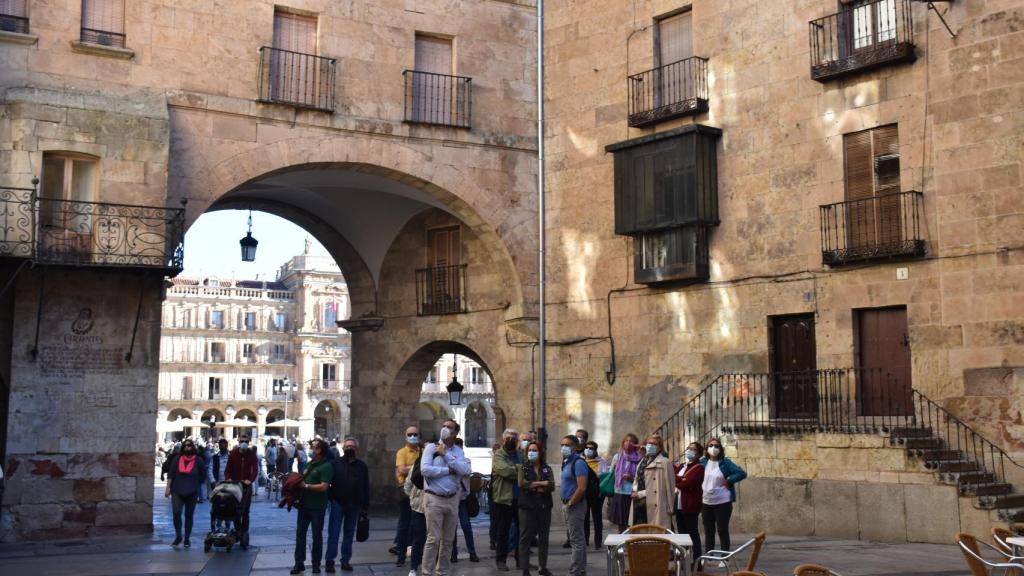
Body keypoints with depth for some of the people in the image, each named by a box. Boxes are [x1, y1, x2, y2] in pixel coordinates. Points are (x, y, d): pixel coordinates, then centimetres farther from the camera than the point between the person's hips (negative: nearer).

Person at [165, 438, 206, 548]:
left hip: (192, 492, 0)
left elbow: (203, 476, 8)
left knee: (189, 515, 6)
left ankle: (187, 539, 15)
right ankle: (178, 536, 4)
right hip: (177, 491, 0)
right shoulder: (177, 459, 4)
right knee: (176, 513, -13)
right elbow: (171, 474, 5)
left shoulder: (198, 460, 0)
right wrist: (168, 487, -1)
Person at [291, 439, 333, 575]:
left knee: (317, 535, 5)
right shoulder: (309, 464, 12)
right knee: (300, 533, 6)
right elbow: (301, 480, 21)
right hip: (304, 504, 7)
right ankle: (299, 563, 12)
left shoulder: (326, 466, -13)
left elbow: (324, 487, -22)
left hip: (317, 507, -7)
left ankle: (316, 564, 15)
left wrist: (306, 486, -19)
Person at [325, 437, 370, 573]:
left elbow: (366, 488, 6)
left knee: (349, 535, 9)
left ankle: (346, 560, 16)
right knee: (333, 533, -2)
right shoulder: (336, 463, -1)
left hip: (354, 505, 2)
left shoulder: (362, 466, 5)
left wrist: (365, 506, 2)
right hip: (337, 503, -2)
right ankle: (330, 560, 2)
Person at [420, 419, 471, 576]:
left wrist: (446, 455, -11)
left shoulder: (458, 451, 8)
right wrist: (448, 470, -11)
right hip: (434, 498, -4)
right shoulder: (431, 447, -2)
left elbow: (465, 470, -10)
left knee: (448, 539, 11)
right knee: (433, 539, -6)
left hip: (452, 499, 4)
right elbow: (425, 469, -16)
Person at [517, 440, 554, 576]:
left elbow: (552, 486, -7)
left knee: (543, 537, 9)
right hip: (527, 507, -2)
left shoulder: (547, 468, 8)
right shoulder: (522, 467, 4)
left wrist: (532, 486, -14)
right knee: (525, 537, -3)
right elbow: (522, 483, -14)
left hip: (544, 507, 3)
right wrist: (542, 483, -11)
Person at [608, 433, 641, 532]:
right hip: (619, 493, 3)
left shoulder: (638, 459, 0)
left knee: (631, 523, -5)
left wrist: (632, 479, -14)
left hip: (632, 494, -3)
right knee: (620, 522, 6)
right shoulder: (617, 457, 10)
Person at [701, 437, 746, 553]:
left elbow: (742, 473, -13)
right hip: (706, 503, 4)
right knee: (708, 531, 10)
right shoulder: (703, 462, 4)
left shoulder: (725, 463, -8)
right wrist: (700, 485, 5)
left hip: (722, 502, -4)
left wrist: (728, 481, -14)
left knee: (722, 530, 0)